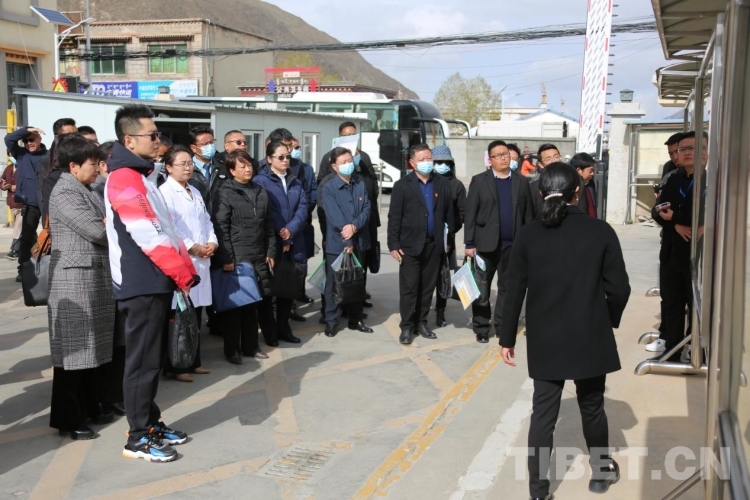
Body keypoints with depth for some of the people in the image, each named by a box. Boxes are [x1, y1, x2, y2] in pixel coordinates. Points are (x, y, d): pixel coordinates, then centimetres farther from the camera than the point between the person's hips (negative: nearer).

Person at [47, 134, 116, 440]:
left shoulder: (85, 191, 16)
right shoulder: (64, 192, -12)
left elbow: (104, 225, 13)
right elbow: (95, 231, -19)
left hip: (95, 277, 9)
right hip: (75, 279, -9)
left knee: (92, 347, 14)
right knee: (73, 350, -3)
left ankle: (89, 407, 25)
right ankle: (67, 419, 6)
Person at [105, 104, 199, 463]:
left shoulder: (139, 176, 17)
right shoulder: (124, 179, -16)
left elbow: (164, 229, 17)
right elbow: (148, 237, -22)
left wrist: (183, 268, 8)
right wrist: (183, 273, -15)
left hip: (154, 284, 10)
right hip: (141, 287, -10)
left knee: (152, 360, 16)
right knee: (143, 362, -2)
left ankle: (151, 423, 27)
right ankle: (139, 438, 8)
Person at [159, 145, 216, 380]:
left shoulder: (195, 192, 20)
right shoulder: (164, 192, -7)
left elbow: (206, 221, 18)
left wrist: (212, 242, -1)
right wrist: (193, 247, -15)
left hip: (201, 260, 8)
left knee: (195, 315, 12)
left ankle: (193, 361, 22)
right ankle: (175, 366, 5)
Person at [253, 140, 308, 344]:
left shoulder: (295, 181, 15)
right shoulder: (261, 181, -4)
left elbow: (303, 207, 4)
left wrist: (290, 230, -12)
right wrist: (281, 237, -9)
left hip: (293, 243, 5)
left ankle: (283, 328, 21)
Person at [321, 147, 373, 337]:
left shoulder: (361, 185, 9)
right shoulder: (328, 188, -7)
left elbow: (366, 209, 0)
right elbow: (334, 216, -14)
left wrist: (355, 226, -19)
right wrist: (347, 241, -19)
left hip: (359, 242, 5)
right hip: (337, 243, -4)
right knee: (334, 283, 2)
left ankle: (355, 319, 24)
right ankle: (331, 321, 12)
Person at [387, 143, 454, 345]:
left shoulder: (443, 184, 7)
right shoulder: (402, 185, -2)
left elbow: (449, 213, 11)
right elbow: (394, 217, -4)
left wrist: (449, 239, 8)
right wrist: (393, 245, -8)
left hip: (434, 245, 3)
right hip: (410, 245, -3)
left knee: (428, 287, 10)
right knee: (409, 288, 0)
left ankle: (421, 323, 21)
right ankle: (406, 327, 9)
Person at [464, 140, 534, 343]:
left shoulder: (522, 181, 8)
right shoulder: (479, 181, 1)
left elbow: (528, 214, 7)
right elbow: (470, 214, -3)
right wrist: (469, 243, -9)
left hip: (513, 244, 2)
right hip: (486, 243, -2)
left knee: (507, 287, 9)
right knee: (482, 287, 3)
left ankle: (502, 326, 19)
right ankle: (481, 328, 12)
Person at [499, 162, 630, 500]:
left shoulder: (528, 234, -5)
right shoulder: (601, 231, -8)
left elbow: (514, 291, -3)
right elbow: (619, 288, -5)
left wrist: (507, 337, 6)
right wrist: (609, 321, 14)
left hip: (545, 340, 0)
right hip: (590, 339, 0)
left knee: (543, 413, 7)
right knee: (592, 407, 18)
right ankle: (601, 472, 37)